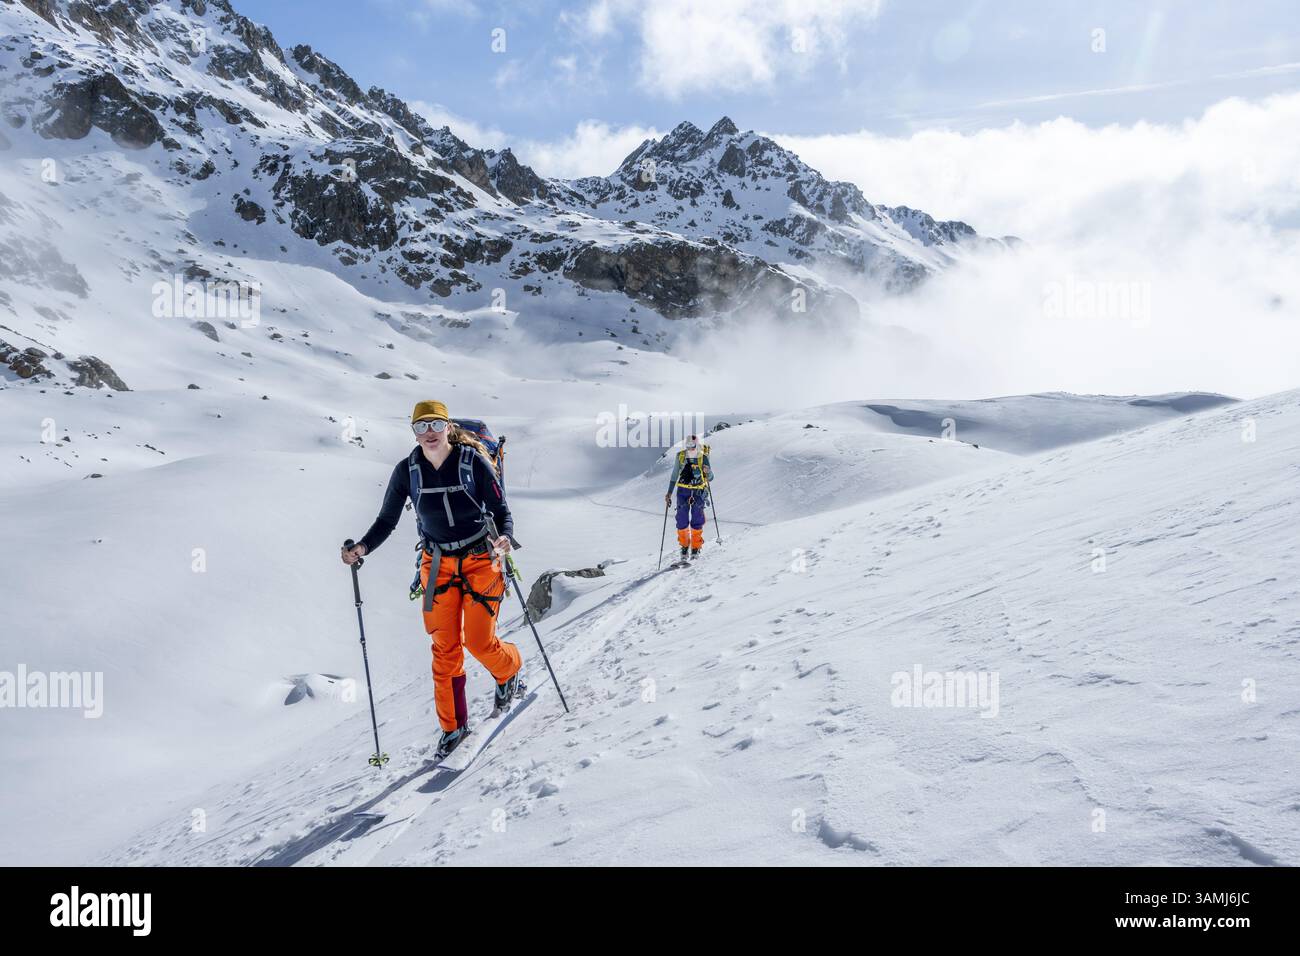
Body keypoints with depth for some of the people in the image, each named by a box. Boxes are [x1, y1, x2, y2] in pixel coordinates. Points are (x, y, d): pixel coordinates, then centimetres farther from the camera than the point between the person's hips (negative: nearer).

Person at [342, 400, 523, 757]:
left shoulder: (474, 462, -12)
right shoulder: (407, 471, -5)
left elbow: (501, 512, -8)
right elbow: (387, 521, 2)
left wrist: (504, 538, -29)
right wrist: (362, 548, -15)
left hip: (480, 559, -2)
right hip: (438, 564, 3)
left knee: (479, 641, -5)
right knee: (444, 648, 3)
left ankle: (509, 674, 30)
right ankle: (453, 725, 18)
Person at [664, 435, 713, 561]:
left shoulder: (703, 457, -10)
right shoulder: (680, 456, -4)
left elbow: (710, 478, -7)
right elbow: (674, 476, 5)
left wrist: (708, 472, -30)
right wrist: (669, 493, 3)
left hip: (699, 491, -2)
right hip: (683, 490, 2)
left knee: (697, 519, -6)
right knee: (682, 519, -3)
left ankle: (696, 547, 7)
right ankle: (684, 545, 15)